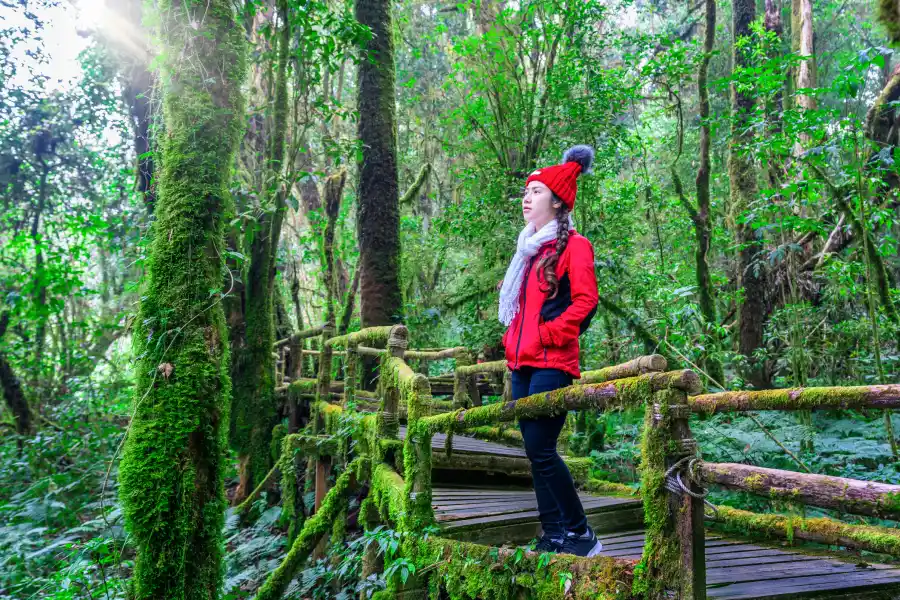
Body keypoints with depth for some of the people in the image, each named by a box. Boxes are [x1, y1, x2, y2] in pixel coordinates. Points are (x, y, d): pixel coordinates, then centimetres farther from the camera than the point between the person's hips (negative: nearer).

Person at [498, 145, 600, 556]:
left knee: (540, 450, -10)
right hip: (522, 362, 9)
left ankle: (581, 534, 4)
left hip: (551, 363, -8)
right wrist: (512, 338, 15)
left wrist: (550, 333, -14)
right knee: (535, 452, 9)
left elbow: (585, 301, -16)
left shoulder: (573, 245, -5)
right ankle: (553, 535, 18)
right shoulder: (529, 249, 19)